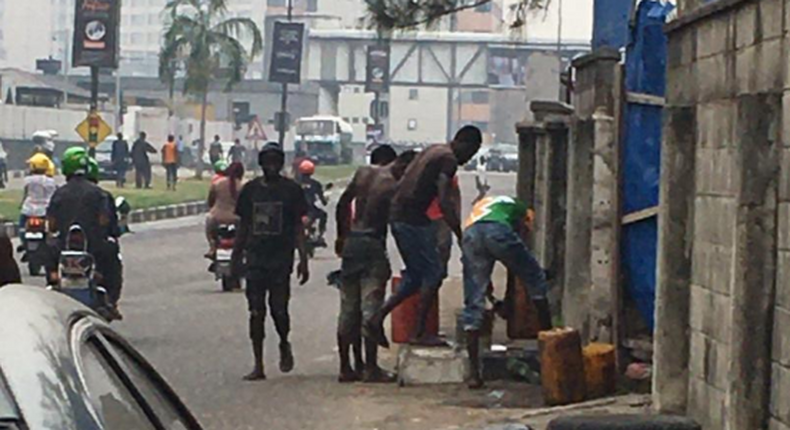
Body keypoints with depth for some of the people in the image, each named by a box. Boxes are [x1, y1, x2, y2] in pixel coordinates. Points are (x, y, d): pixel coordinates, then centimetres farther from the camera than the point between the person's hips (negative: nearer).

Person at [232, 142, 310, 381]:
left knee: (279, 308, -8)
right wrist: (236, 258, 11)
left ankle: (284, 344, 23)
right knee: (256, 312, 1)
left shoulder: (291, 189, 1)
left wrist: (303, 259, -5)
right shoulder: (251, 189, 7)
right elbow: (243, 226, 13)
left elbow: (298, 227, 1)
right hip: (255, 258, 2)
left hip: (281, 258, -2)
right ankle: (258, 365, 7)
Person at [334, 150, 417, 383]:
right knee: (371, 308, -4)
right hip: (373, 244, -7)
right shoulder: (393, 187, -11)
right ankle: (371, 368, -4)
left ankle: (345, 367, 14)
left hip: (351, 242, 7)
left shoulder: (363, 173, 8)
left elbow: (342, 204, 13)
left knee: (348, 309, 10)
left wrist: (342, 236, 22)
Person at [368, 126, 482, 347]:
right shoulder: (448, 160, -11)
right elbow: (444, 203, -18)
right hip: (413, 219, -9)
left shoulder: (433, 150, 18)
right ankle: (419, 333, 1)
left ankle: (378, 317, 9)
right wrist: (460, 236, -16)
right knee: (432, 275, 0)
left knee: (415, 275, 16)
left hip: (397, 216, 9)